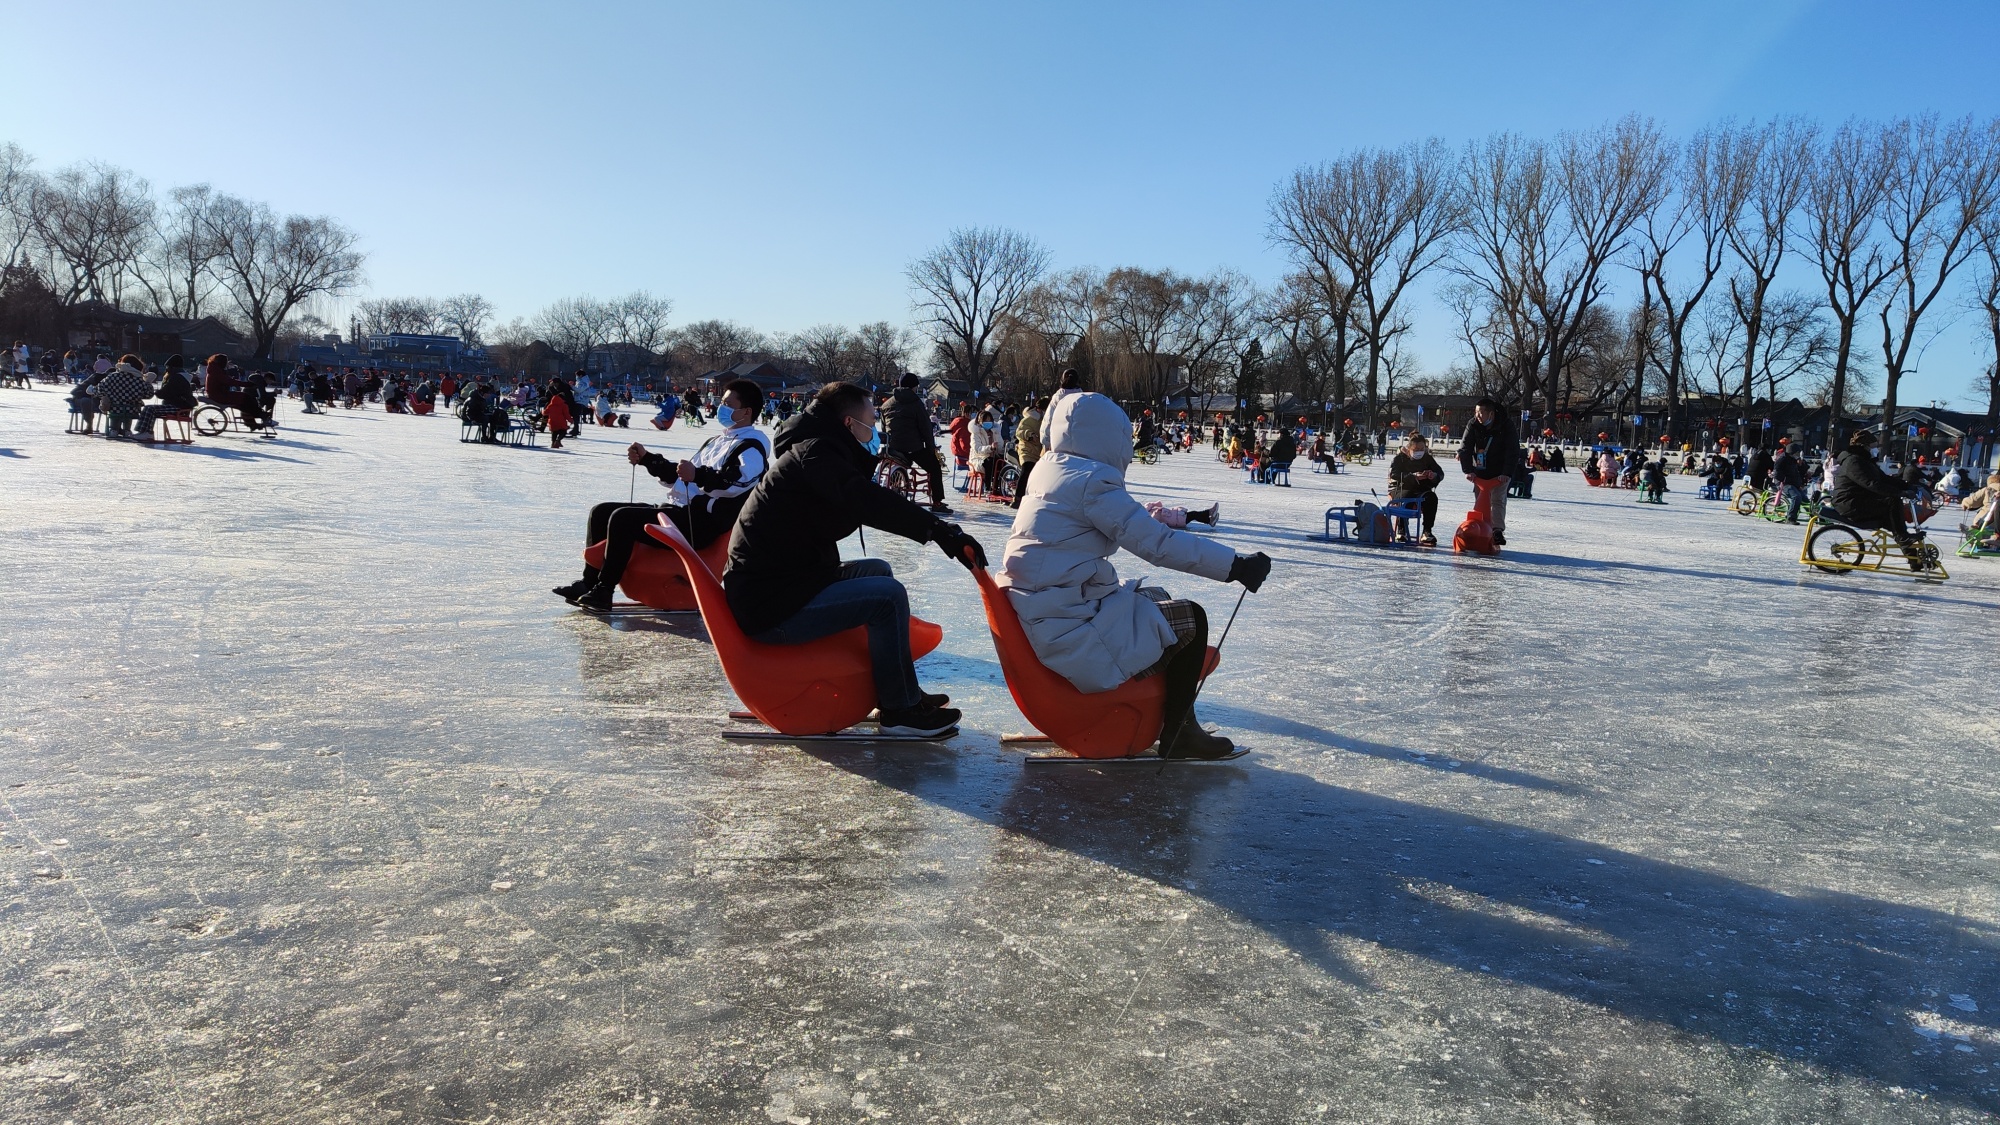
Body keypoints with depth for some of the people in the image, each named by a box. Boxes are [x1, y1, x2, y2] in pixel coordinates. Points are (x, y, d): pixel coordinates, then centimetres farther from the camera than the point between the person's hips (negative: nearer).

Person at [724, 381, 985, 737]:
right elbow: (867, 502, -34)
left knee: (877, 571, 20)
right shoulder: (814, 451, -16)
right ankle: (899, 709, -2)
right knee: (888, 596, -16)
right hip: (770, 607, -11)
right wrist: (940, 531, -37)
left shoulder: (805, 449, 16)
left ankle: (901, 690, 20)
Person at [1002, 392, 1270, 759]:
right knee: (1190, 619, 6)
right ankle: (1176, 735, 16)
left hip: (1038, 624, 10)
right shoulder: (1092, 480, -15)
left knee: (1158, 600, 27)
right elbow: (1157, 543, -17)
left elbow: (1133, 521, 22)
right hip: (1073, 631, -10)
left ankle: (1176, 717, 33)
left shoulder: (1050, 471, 12)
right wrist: (1236, 566, -11)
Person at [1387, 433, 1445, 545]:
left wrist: (1434, 475, -23)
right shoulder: (1400, 457, -3)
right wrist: (1413, 476, -33)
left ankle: (1427, 532, -29)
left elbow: (1440, 473, 4)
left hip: (1421, 490, 3)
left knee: (1432, 497, -28)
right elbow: (1394, 474, -20)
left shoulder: (1427, 458, 8)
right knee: (1405, 497, -38)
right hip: (1400, 489, -3)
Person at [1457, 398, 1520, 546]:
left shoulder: (1506, 427, -18)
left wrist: (1506, 473, -25)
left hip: (1500, 473, -3)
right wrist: (1468, 470, -21)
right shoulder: (1473, 425, -11)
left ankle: (1498, 530, -20)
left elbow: (1513, 452, -18)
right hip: (1480, 472, 3)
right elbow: (1465, 449, -11)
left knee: (1498, 501, -12)